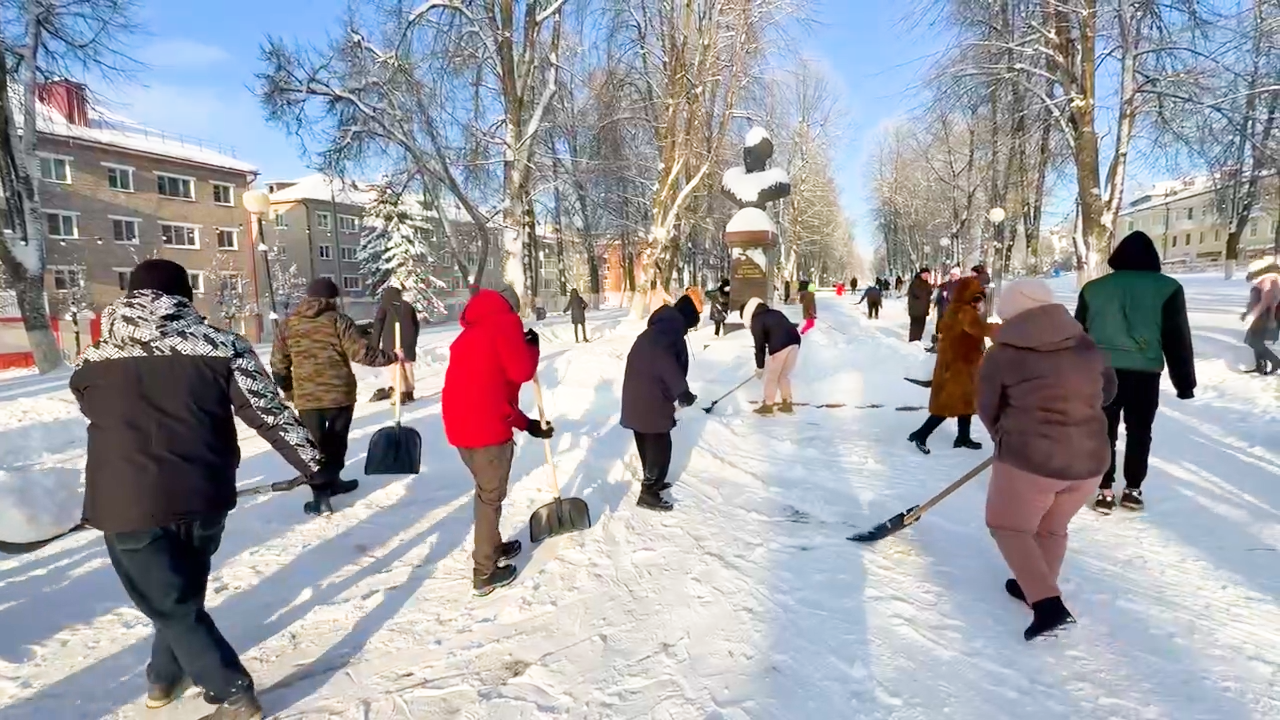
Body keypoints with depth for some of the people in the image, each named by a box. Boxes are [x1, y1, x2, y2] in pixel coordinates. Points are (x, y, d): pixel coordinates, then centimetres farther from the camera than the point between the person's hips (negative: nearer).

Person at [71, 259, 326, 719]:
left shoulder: (92, 365, 2)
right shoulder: (221, 348, -6)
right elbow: (270, 413, -8)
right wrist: (314, 465, -1)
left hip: (126, 506, -1)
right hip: (203, 497, 1)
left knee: (173, 606, 12)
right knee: (184, 592, 25)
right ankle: (166, 677, 43)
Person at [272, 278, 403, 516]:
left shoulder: (289, 324, 5)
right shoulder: (338, 320, -7)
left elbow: (278, 364, 10)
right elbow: (361, 352, -14)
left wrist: (286, 388, 25)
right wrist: (391, 357, -3)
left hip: (306, 397, 2)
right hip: (339, 393, -2)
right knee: (336, 441, 19)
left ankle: (321, 497, 4)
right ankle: (332, 481, 35)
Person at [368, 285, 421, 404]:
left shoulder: (384, 305, 7)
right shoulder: (408, 306, 18)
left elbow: (378, 325, 1)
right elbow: (416, 325, 19)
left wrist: (374, 345, 2)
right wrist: (413, 342, 24)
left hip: (391, 340, -4)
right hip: (408, 341, 4)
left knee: (394, 366, -4)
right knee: (407, 365, 12)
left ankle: (401, 394, -11)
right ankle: (409, 393, 17)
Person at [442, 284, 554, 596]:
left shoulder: (472, 331, 24)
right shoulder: (505, 321, -4)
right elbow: (521, 371, -11)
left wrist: (528, 424, 27)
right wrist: (531, 346, 10)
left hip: (461, 424, 8)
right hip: (486, 426, -8)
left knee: (486, 491, 25)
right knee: (490, 497, 5)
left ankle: (493, 547, 42)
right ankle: (485, 574, 16)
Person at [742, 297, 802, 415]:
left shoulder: (756, 321, 7)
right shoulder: (776, 313, 28)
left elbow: (759, 346, 4)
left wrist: (760, 367, 10)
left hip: (779, 345, -7)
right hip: (795, 341, 7)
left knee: (771, 377, 8)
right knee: (784, 375, 20)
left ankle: (768, 406, 15)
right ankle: (787, 404, 24)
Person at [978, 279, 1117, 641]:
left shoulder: (1000, 357, -9)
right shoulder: (1088, 348, 4)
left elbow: (987, 410, 2)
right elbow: (1107, 391, 20)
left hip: (1029, 457, -5)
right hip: (1090, 459, 6)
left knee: (1007, 526, 14)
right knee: (1052, 528, 25)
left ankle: (1048, 605, 2)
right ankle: (1037, 589, 39)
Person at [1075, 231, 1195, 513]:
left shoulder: (1093, 288, 5)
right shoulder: (1168, 288, 0)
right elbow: (1178, 339, 0)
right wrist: (1184, 381, 6)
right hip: (1144, 372, -1)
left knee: (1104, 431, 7)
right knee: (1139, 432, 13)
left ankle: (1105, 491, 9)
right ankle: (1132, 489, 20)